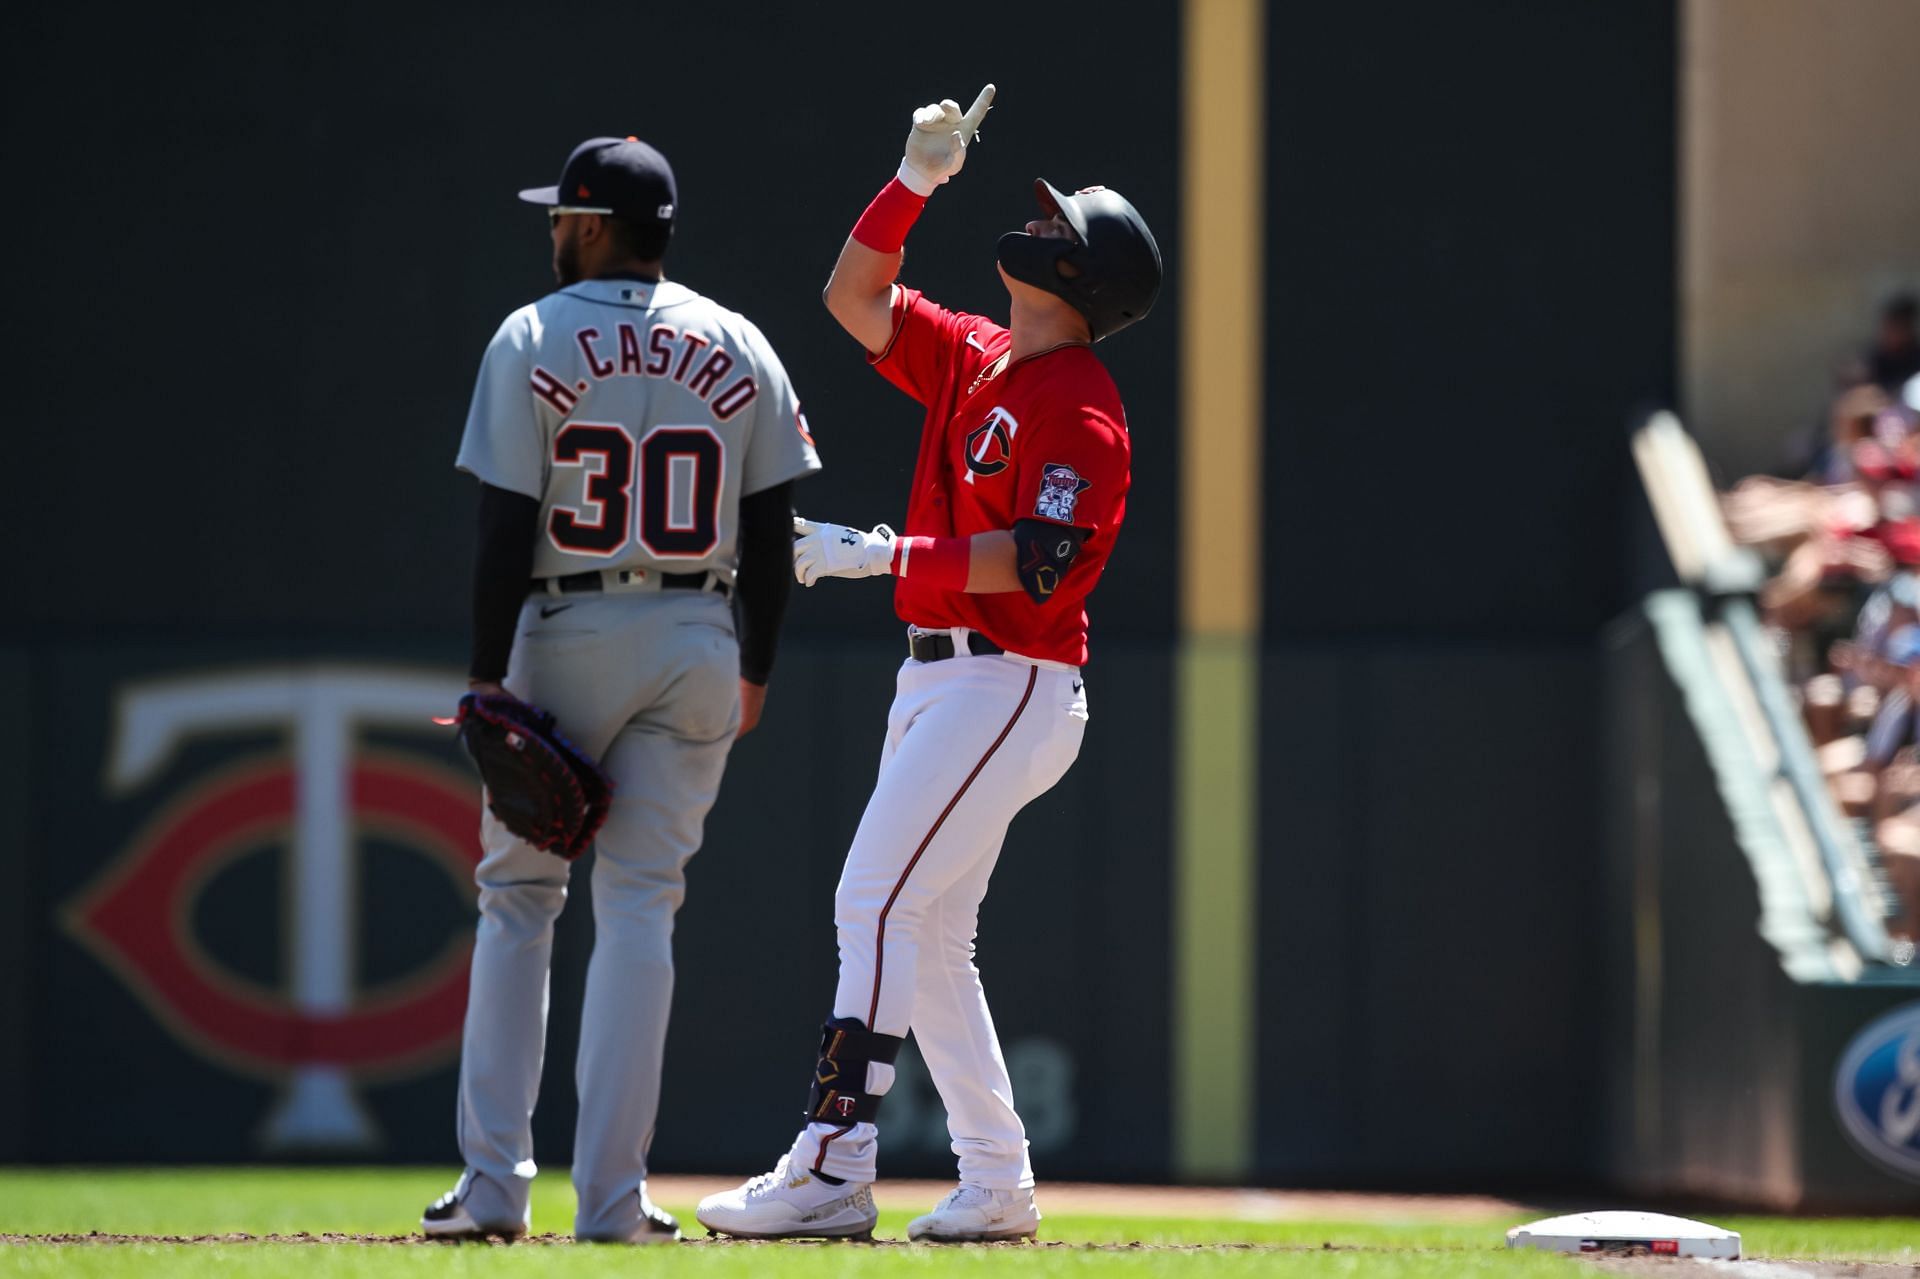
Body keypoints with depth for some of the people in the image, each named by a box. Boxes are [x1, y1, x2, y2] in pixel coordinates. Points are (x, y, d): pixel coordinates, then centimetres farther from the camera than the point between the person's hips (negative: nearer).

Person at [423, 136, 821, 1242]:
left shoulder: (534, 342, -6)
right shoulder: (740, 351, 4)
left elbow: (508, 528, -10)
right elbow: (772, 528, 4)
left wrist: (489, 676, -7)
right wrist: (754, 670, 13)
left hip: (562, 635, -2)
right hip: (696, 650, 2)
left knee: (518, 899, 8)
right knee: (641, 905, 3)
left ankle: (495, 1184, 2)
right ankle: (611, 1197, -3)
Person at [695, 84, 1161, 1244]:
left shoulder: (1077, 406, -13)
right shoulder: (975, 360, 14)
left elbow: (1040, 558, -23)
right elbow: (856, 295, 19)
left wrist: (879, 554, -24)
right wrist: (916, 181, 6)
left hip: (1008, 682, -10)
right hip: (939, 677, 10)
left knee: (877, 902, -16)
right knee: (929, 937, 11)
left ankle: (834, 1168, -20)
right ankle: (998, 1183, 14)